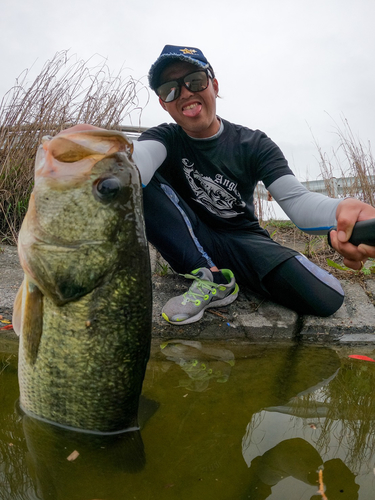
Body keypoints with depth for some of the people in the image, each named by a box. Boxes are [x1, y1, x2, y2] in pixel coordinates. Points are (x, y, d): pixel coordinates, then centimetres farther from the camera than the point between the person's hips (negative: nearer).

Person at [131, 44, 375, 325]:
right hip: (189, 244, 0)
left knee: (325, 297, -24)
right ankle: (212, 279, -21)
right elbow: (139, 160, -32)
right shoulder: (165, 139, -5)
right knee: (139, 186, -27)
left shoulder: (253, 145, -3)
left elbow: (296, 199, -19)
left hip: (243, 240, 1)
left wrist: (340, 212, -44)